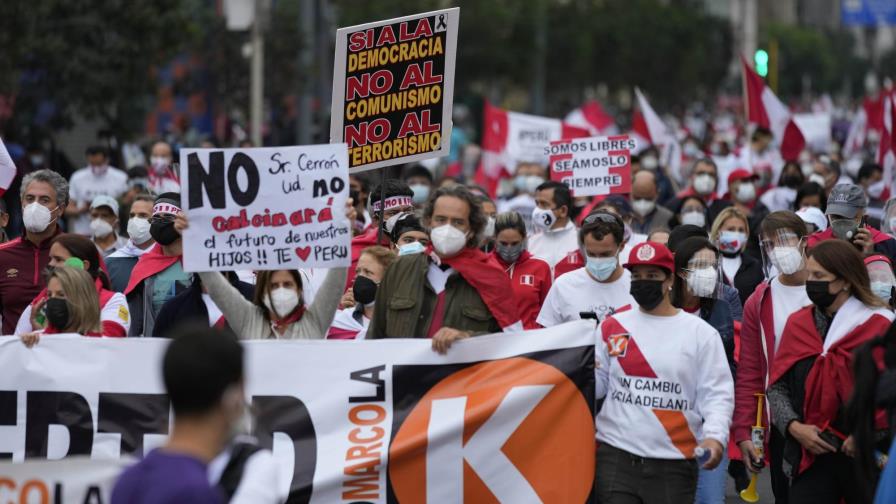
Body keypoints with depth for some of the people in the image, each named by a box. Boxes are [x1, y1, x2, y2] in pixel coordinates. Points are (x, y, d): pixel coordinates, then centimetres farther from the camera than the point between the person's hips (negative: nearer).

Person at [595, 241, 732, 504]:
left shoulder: (700, 333, 2)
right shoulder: (611, 327, 10)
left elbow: (717, 393, -2)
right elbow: (597, 384, 13)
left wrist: (714, 436, -19)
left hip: (673, 463, -2)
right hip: (614, 455, 2)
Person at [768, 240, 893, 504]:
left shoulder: (879, 325, -4)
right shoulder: (798, 323, 8)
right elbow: (777, 387, 9)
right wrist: (794, 426, -7)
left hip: (865, 456, -3)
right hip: (811, 458, 3)